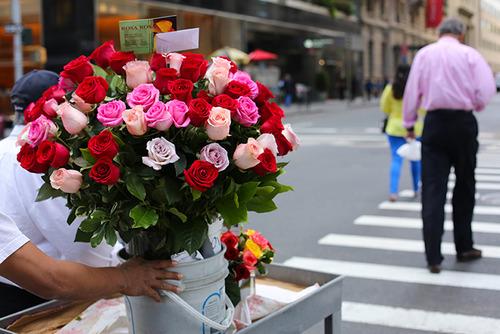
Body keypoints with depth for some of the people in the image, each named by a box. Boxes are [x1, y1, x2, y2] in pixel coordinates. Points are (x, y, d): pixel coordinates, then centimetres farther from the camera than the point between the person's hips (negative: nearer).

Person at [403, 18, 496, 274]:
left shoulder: (424, 54, 4)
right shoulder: (470, 54, -2)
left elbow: (412, 90, 3)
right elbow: (487, 89, -8)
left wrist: (409, 124, 12)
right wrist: (476, 105, 12)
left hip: (434, 123, 1)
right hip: (463, 123, -1)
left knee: (432, 189, 1)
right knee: (464, 186, 15)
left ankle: (433, 257, -3)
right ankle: (464, 247, 24)